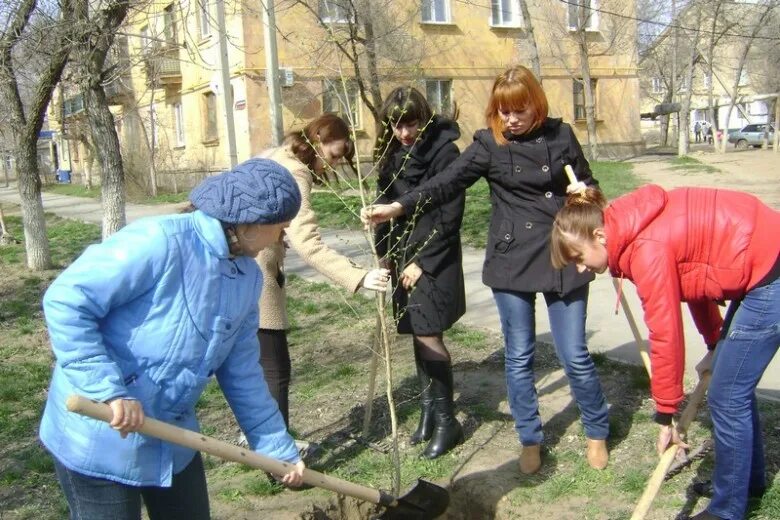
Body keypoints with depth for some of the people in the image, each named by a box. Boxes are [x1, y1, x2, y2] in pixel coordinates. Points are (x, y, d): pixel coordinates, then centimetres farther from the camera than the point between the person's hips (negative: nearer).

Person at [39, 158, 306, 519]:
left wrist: (278, 447, 12)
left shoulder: (248, 277, 2)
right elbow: (66, 302, -25)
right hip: (99, 438, -7)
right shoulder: (159, 241, -24)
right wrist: (108, 391, -31)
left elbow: (241, 372, 9)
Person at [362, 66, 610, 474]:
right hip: (512, 261, 0)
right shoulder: (488, 144, -2)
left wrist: (585, 193, -8)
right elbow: (446, 184, -11)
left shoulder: (560, 135, 3)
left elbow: (588, 184, 15)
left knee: (574, 355, 4)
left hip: (563, 257, 0)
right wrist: (399, 207, -24)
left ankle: (597, 433, 27)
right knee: (519, 356, 8)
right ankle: (530, 439, 26)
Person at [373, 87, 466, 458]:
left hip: (434, 258, -6)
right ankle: (428, 410, 22)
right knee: (417, 335, 10)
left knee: (428, 334, -9)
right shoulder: (392, 153, 8)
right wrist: (385, 252, 8)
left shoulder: (444, 152, -12)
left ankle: (446, 421, 3)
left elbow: (449, 216, -14)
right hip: (404, 254, 6)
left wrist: (423, 262, -14)